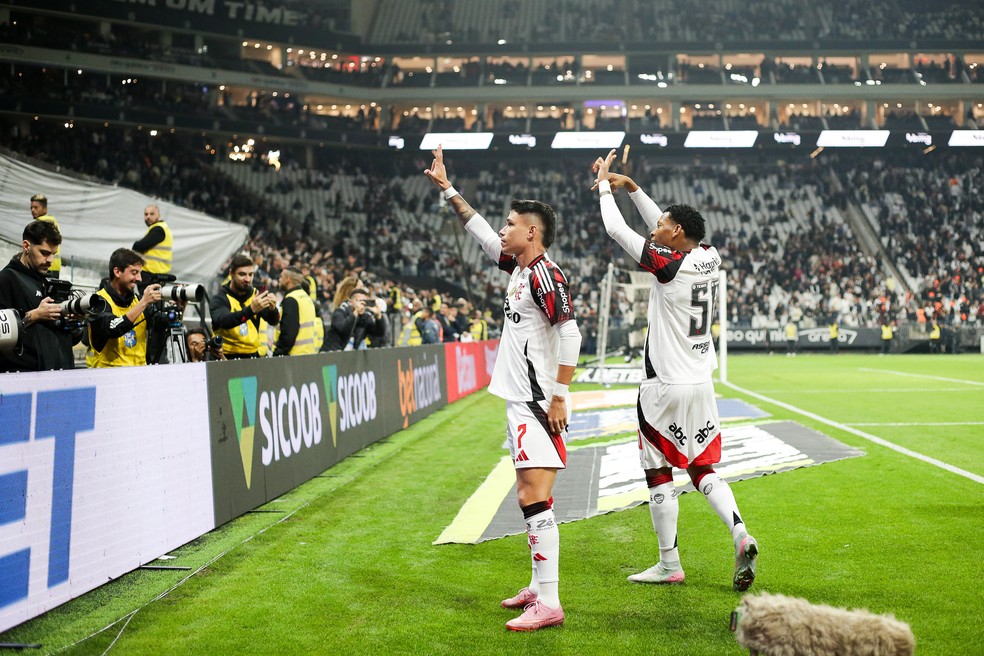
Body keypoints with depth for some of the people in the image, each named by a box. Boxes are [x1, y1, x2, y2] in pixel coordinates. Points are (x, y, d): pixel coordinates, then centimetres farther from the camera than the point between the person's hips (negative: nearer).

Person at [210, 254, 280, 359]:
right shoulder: (219, 299, -6)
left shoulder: (256, 295, 6)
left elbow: (273, 321, -6)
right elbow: (223, 321, -26)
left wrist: (272, 309, -28)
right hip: (228, 357, -3)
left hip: (253, 355, 3)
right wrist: (251, 309, -39)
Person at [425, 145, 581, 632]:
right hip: (520, 401, 10)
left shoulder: (544, 274, -14)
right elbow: (479, 230, 26)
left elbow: (571, 334, -20)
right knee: (529, 496, 16)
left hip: (537, 405, -10)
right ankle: (539, 587, 26)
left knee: (534, 496, -14)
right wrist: (446, 187, 30)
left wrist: (560, 395, -21)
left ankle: (548, 604, -14)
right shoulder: (519, 267, 13)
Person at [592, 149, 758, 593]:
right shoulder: (709, 258, 2)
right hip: (701, 385, 7)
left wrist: (604, 186, 6)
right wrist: (631, 187, 21)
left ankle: (669, 565, 11)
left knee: (659, 473, 5)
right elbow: (665, 229, 19)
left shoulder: (668, 266, -17)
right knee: (703, 469, 13)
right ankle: (740, 535, -8)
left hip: (665, 387, -7)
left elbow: (617, 230, -9)